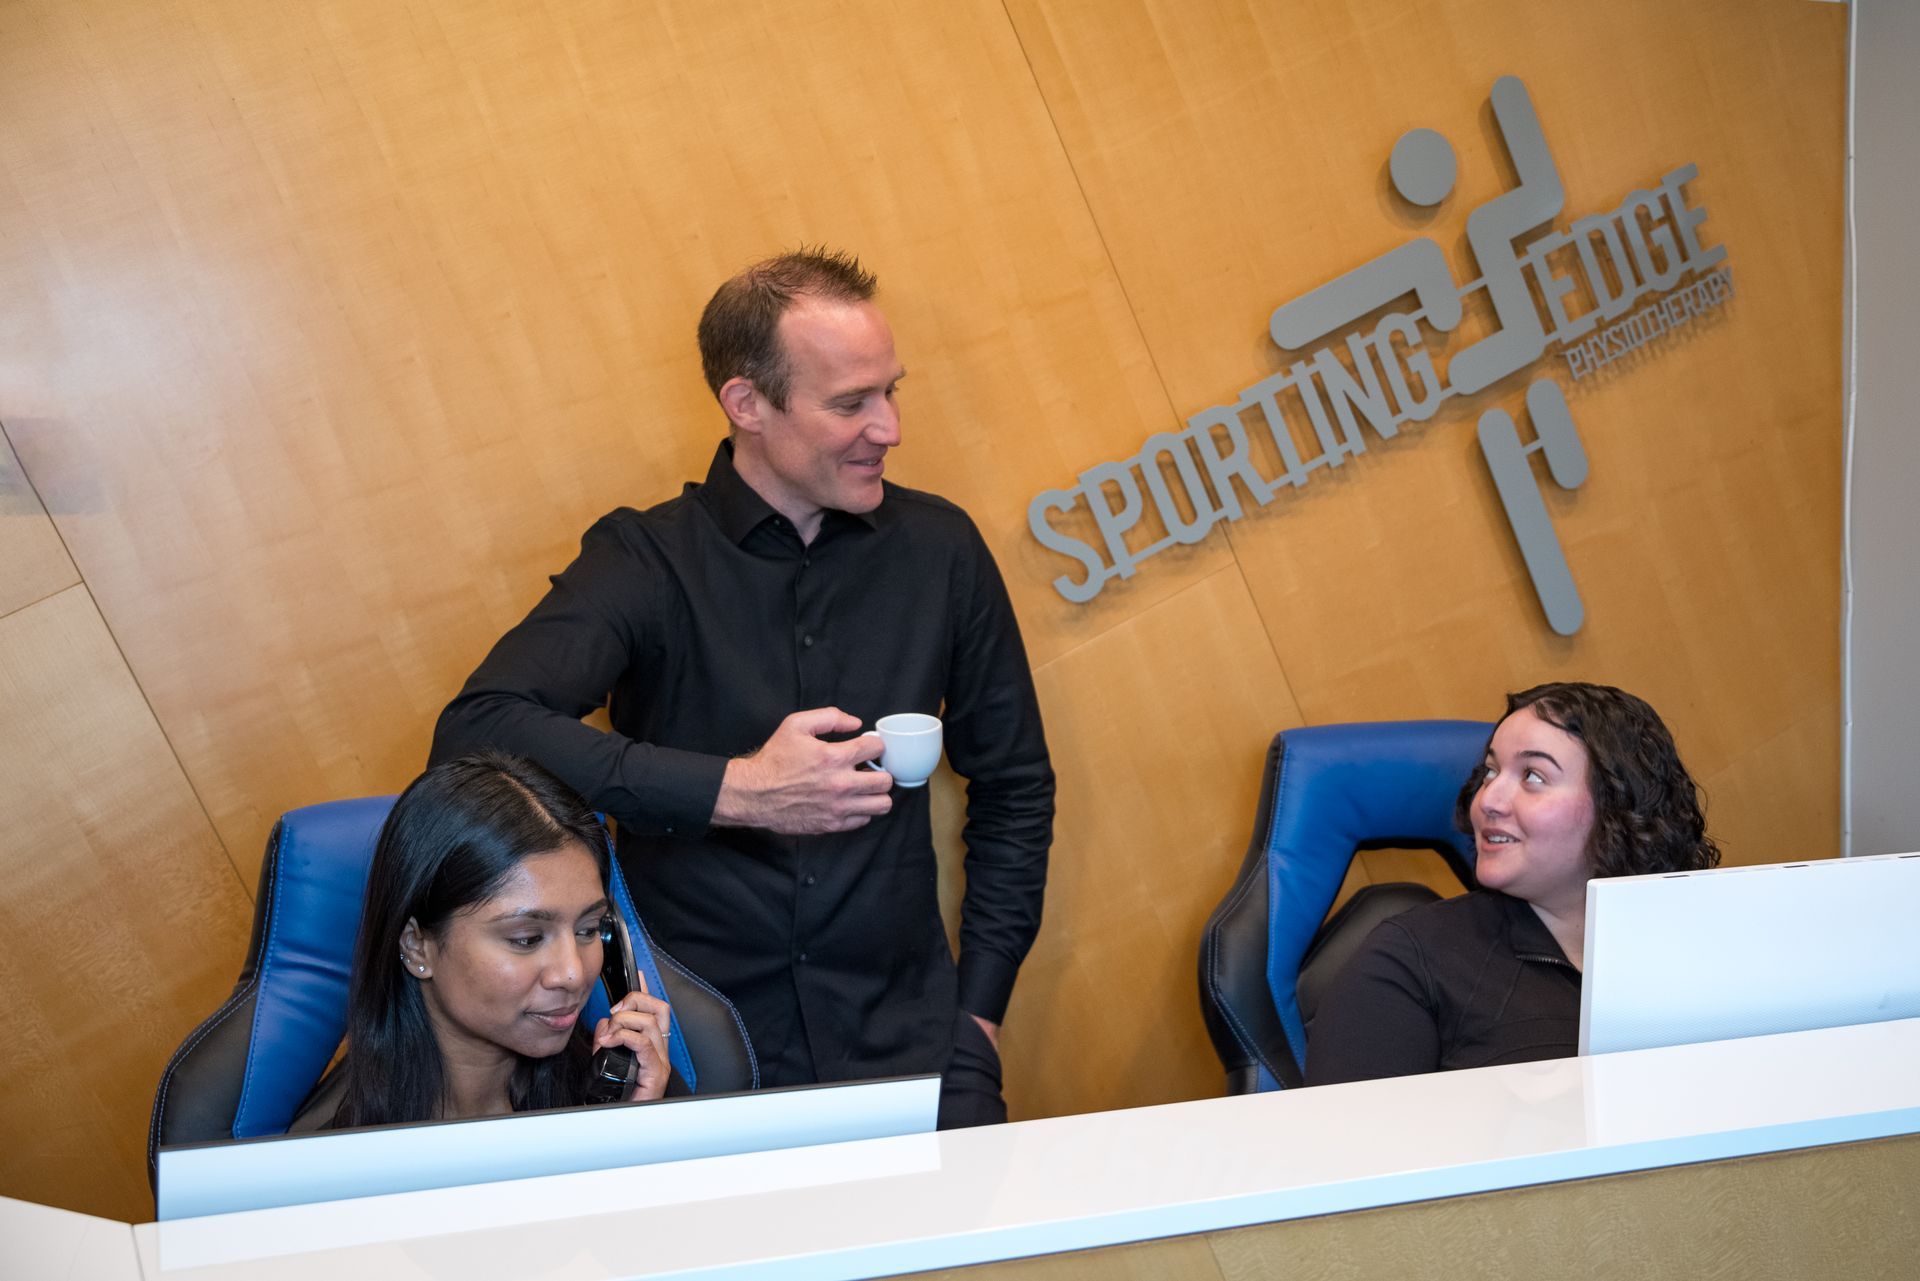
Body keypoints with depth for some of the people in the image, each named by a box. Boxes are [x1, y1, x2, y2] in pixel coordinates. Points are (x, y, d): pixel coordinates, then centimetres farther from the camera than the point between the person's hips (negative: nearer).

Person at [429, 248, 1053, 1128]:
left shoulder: (937, 548, 7)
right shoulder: (645, 561, -3)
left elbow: (1015, 790, 18)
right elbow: (475, 733, -19)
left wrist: (976, 1012, 9)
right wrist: (735, 791, -21)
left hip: (905, 1049, 2)